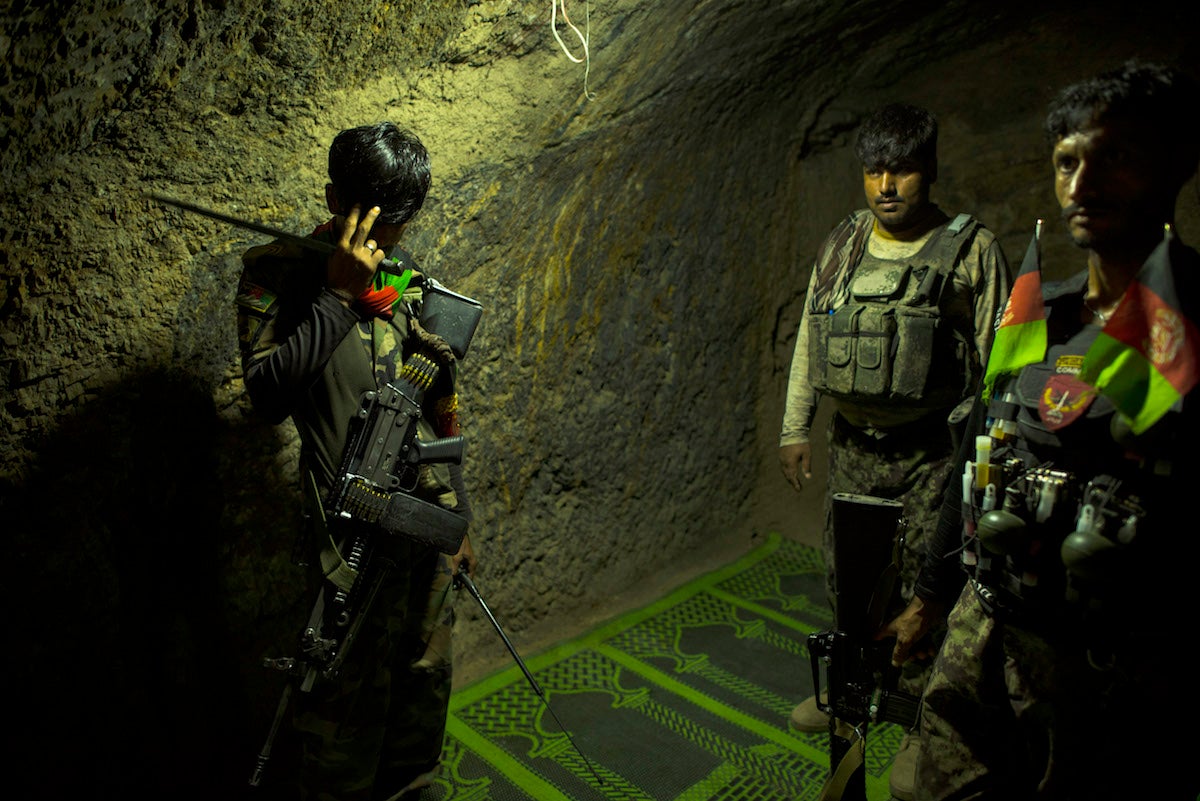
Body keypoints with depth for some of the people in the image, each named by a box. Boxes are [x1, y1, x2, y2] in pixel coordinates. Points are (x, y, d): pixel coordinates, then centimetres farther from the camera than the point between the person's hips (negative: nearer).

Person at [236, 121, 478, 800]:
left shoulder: (410, 278, 11)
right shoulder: (279, 272, -5)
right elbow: (269, 395, -19)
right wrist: (339, 293, -20)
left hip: (430, 513, 6)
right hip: (355, 526, -5)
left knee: (427, 672, 17)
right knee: (353, 685, 3)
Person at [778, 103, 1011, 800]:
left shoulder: (972, 250, -6)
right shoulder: (843, 245, 8)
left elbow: (998, 361, -6)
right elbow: (809, 340, 12)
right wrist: (795, 427, 11)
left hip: (933, 453, -5)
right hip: (854, 444, 5)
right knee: (848, 578, 16)